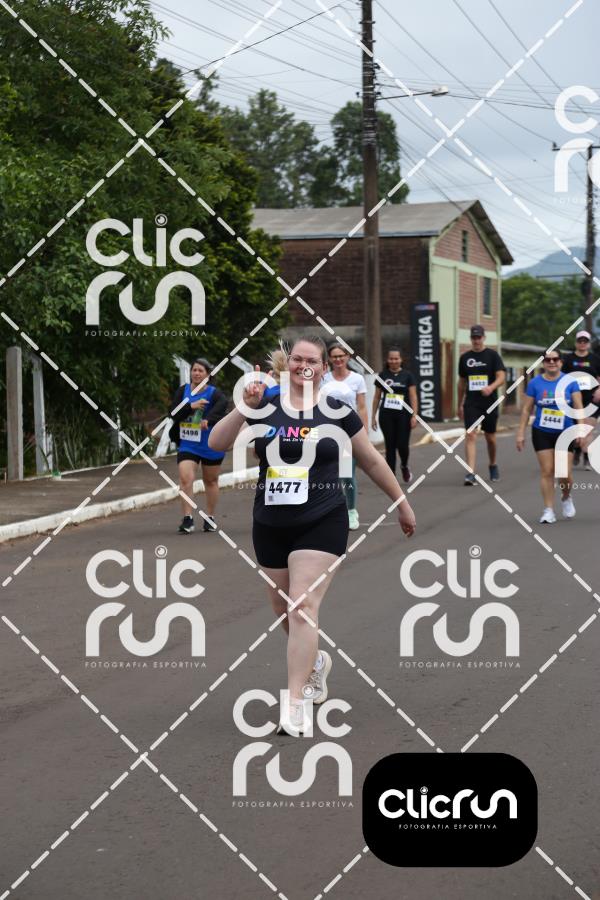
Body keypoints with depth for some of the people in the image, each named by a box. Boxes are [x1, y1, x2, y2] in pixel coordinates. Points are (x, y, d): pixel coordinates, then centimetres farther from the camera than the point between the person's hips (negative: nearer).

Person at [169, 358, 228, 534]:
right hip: (187, 444, 1)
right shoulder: (183, 391, 1)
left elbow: (222, 404, -33)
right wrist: (191, 406, -23)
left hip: (211, 445, -1)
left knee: (211, 480, 14)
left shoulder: (214, 393, -10)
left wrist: (208, 419, -51)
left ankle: (210, 518, 30)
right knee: (185, 478, -16)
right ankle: (188, 519, -15)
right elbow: (173, 413, -7)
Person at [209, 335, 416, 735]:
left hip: (322, 523, -3)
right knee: (284, 612, 14)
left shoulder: (338, 411, -1)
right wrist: (245, 407, -21)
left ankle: (296, 705, -11)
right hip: (270, 526, 3)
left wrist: (402, 503, 15)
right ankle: (316, 660, 45)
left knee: (303, 608, -15)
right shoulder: (265, 407, 1)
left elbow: (372, 461, 10)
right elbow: (217, 444, -8)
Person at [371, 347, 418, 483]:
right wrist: (373, 416, 10)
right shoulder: (382, 376, 8)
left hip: (403, 415, -1)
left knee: (402, 445, -6)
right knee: (390, 446, 1)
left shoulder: (407, 376, 3)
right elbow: (377, 397, 12)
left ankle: (404, 466, 24)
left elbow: (413, 397, 0)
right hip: (386, 416, 1)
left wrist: (414, 415, -8)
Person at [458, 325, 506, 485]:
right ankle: (471, 473, -19)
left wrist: (491, 387, -31)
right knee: (470, 435, -12)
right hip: (471, 403, 1)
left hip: (489, 402, -1)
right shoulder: (465, 357, 8)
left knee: (490, 436, 12)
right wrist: (459, 404, 17)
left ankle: (493, 466, 36)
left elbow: (501, 377, -10)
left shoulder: (492, 355, -2)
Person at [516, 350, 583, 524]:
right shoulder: (535, 383, -1)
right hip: (542, 433, 0)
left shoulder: (570, 382, -2)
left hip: (565, 433, 0)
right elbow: (526, 409, 2)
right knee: (547, 471, -4)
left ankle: (566, 498, 28)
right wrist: (521, 433, -1)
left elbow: (579, 407, -3)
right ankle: (548, 510, 4)